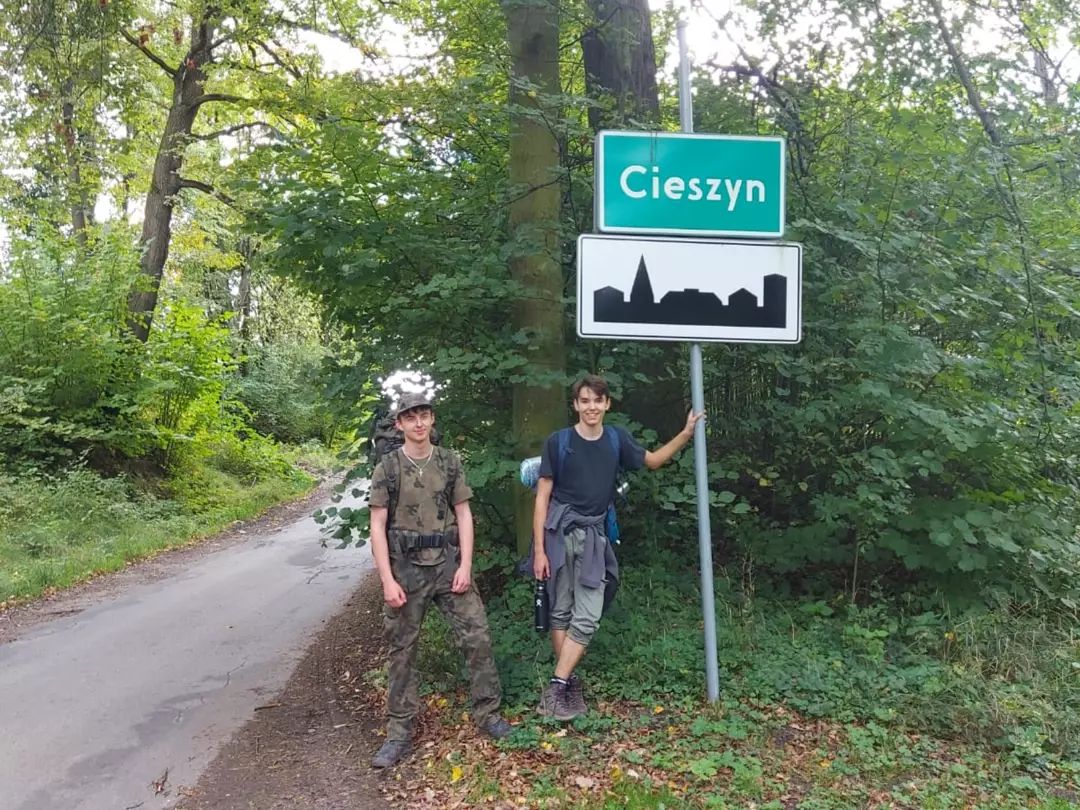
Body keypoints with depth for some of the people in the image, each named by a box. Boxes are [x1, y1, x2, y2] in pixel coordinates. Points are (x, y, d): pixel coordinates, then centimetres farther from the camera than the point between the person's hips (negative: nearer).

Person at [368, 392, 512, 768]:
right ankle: (399, 733, 18)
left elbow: (463, 514, 5)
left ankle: (488, 714, 18)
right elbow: (377, 526, -4)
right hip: (406, 568, -1)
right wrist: (387, 580, -10)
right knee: (402, 650, 7)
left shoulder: (450, 462, 3)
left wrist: (466, 565, -5)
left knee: (477, 636, 1)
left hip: (448, 563, 2)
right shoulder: (387, 468, -2)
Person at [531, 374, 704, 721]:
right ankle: (568, 682, 15)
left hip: (593, 536, 3)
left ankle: (556, 688, 2)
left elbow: (652, 460, 23)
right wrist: (539, 550, -6)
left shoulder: (616, 439, 6)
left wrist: (686, 434, 10)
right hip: (559, 533, -2)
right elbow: (542, 497, -2)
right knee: (561, 612, 3)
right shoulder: (558, 442, -3)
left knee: (587, 618, -4)